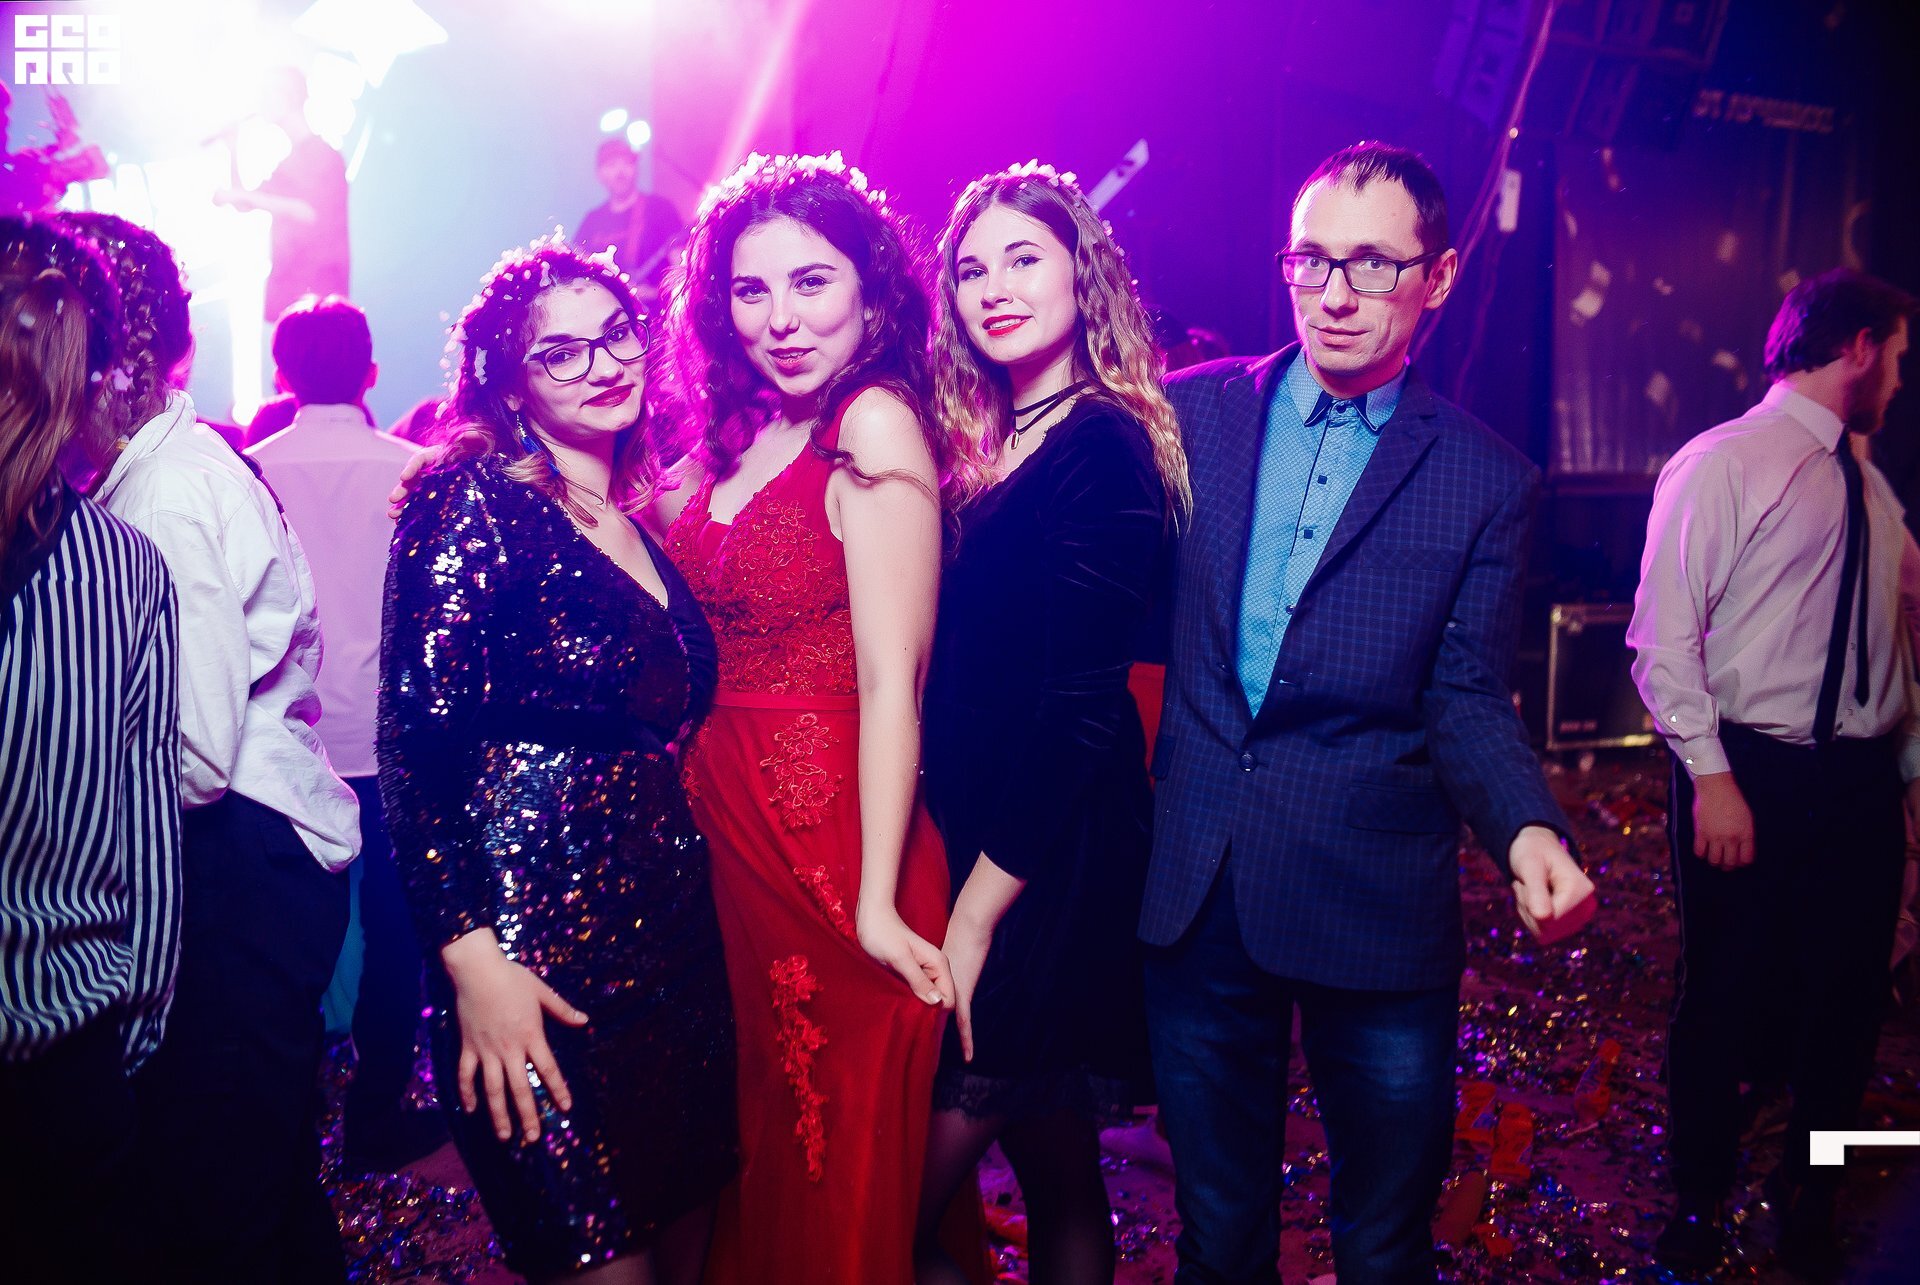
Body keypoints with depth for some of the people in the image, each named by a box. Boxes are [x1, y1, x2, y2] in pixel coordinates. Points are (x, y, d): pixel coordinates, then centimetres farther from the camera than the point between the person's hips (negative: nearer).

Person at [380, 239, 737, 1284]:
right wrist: (472, 954, -21)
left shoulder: (642, 520, 13)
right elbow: (419, 745, -14)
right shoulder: (474, 505, -8)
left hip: (674, 932, 7)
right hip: (537, 953, -7)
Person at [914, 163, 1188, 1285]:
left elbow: (1077, 707, -17)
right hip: (973, 833, 7)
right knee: (1056, 1174, 19)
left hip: (1046, 863, -7)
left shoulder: (1103, 447, -13)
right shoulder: (980, 442, 11)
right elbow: (959, 673, 9)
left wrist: (977, 909, -16)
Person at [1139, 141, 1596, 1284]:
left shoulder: (1489, 482, -1)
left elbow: (1467, 702, -3)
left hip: (1379, 907, -1)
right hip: (1196, 891, 2)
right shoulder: (1197, 413, 4)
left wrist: (1528, 828, -20)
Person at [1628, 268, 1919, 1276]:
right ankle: (1697, 1196, 27)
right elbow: (1665, 635, -13)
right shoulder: (1721, 466, -7)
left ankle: (1811, 1200, 34)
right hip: (1752, 776, -6)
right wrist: (1710, 775, -17)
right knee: (1723, 1000, 6)